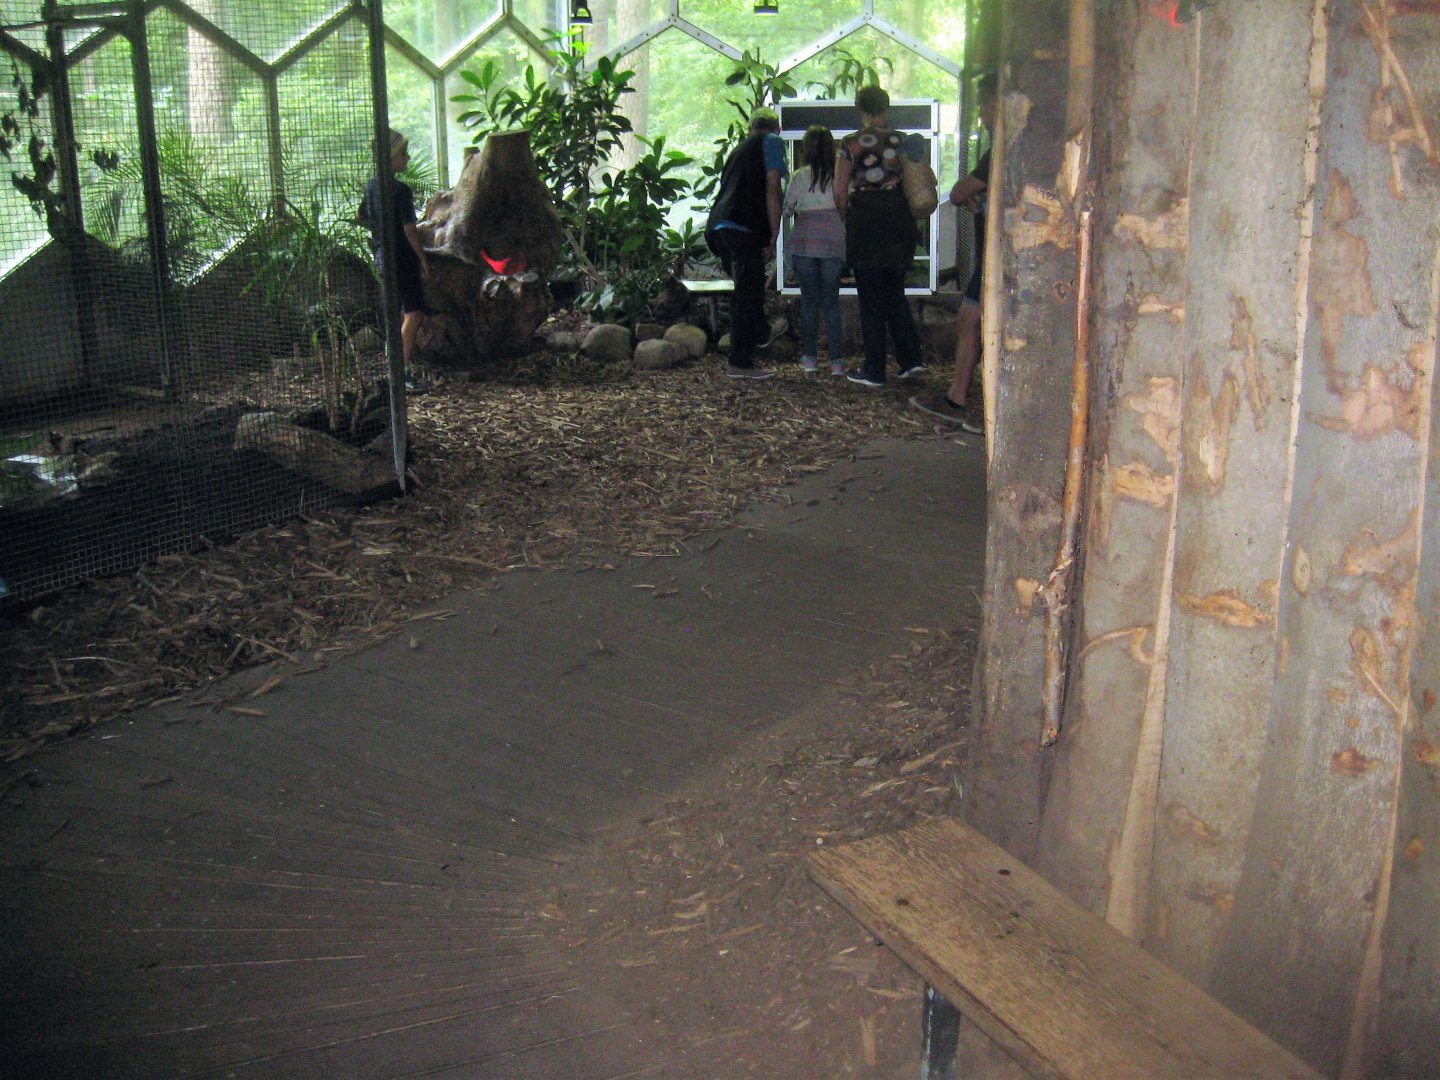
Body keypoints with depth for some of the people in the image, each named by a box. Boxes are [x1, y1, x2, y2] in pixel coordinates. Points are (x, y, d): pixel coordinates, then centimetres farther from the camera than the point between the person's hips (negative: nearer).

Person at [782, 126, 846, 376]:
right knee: (831, 301, 6)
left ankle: (810, 357, 11)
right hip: (834, 244, 0)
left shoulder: (799, 176, -2)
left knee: (809, 299, 10)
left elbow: (786, 209, 1)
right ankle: (837, 360, 0)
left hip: (804, 243, 0)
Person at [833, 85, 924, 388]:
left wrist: (847, 220, 10)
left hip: (865, 221, -3)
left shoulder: (850, 144, -5)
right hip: (899, 221, 3)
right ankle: (911, 357, 7)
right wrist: (911, 220, 15)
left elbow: (840, 192, -5)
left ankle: (874, 371, 4)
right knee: (895, 292, 17)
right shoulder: (901, 141, 4)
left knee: (871, 297, 2)